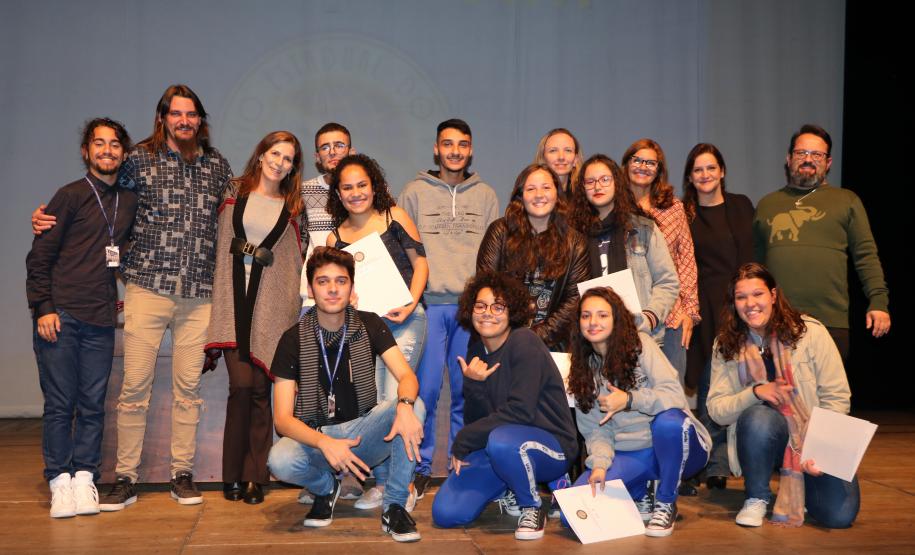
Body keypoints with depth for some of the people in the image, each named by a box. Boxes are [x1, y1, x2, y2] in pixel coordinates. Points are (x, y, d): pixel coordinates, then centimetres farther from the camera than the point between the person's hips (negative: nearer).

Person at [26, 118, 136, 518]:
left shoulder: (129, 201, 13)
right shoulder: (71, 196, 0)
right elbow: (39, 256, -2)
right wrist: (42, 308, -9)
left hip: (101, 321, 4)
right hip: (60, 318, -4)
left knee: (93, 405, 4)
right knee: (60, 404, 0)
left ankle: (84, 479, 12)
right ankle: (60, 483, 9)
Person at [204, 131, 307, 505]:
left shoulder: (294, 207, 11)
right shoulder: (235, 192, 10)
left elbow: (301, 259, 12)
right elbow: (218, 240, 15)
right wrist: (220, 294, 9)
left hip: (271, 305, 0)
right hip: (234, 299, 0)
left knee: (259, 388, 0)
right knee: (241, 384, -10)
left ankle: (255, 477, 9)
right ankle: (233, 474, 4)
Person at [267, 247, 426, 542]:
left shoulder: (370, 326, -1)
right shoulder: (294, 339, -7)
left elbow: (407, 377, -14)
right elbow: (282, 418, -14)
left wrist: (404, 405, -39)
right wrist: (324, 443, -34)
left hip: (363, 433, 1)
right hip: (315, 436, -1)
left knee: (414, 405, -27)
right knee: (280, 460, -34)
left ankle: (394, 508, -16)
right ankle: (326, 486, 2)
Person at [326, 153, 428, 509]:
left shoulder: (394, 216, 5)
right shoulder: (336, 237, 12)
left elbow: (420, 262, 4)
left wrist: (410, 305, -9)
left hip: (404, 319, -3)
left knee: (395, 399, -11)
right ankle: (381, 483, 9)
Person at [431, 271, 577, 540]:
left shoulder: (525, 342, -16)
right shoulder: (475, 352, 5)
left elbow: (520, 411, -23)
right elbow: (475, 420, 2)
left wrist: (463, 441, -15)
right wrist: (472, 386, -19)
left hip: (551, 448, -6)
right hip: (495, 449, 7)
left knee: (501, 439, -39)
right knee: (445, 513, -8)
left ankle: (533, 508, -8)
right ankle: (506, 487, 22)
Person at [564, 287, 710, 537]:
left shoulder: (639, 344, -5)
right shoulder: (585, 370, 7)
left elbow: (675, 394, -17)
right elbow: (596, 429, 2)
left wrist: (629, 400, -24)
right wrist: (599, 463, -15)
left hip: (673, 448, -3)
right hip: (628, 456, 3)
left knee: (668, 421, -39)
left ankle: (666, 503, -11)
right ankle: (641, 499, 13)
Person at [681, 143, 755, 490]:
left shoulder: (741, 206, 14)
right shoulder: (683, 213, 4)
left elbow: (754, 254, 17)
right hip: (707, 309, -3)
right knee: (710, 389, -2)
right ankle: (715, 468, 7)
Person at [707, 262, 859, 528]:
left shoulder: (810, 332, -7)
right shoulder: (726, 345, 0)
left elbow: (837, 398, -6)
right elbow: (716, 409, -5)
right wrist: (754, 392, -23)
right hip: (763, 435, 0)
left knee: (839, 514, -21)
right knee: (757, 415, -36)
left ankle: (799, 485, 16)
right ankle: (757, 497, -9)